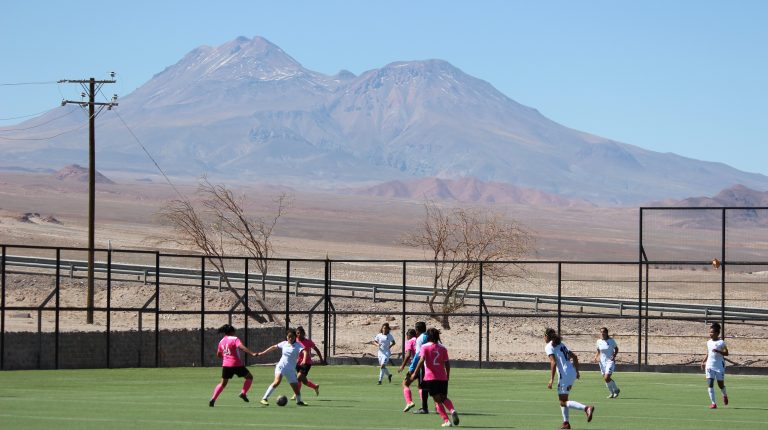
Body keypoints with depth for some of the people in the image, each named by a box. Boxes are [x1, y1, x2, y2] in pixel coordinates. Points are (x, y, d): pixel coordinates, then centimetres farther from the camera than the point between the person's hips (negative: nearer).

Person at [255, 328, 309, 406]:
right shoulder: (284, 344, 4)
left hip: (291, 369, 0)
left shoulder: (297, 345, -7)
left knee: (296, 386, 2)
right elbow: (274, 347, 18)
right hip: (281, 366, 0)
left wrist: (304, 360, -46)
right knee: (277, 381, -24)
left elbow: (304, 351, -26)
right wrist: (262, 353, 21)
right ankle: (264, 399, -25)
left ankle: (299, 401, 31)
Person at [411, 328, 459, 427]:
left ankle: (446, 421, -7)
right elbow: (447, 364, 6)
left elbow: (421, 360, -15)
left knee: (437, 400, 3)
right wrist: (447, 376, 18)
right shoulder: (443, 348, 7)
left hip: (430, 377, -3)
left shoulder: (425, 347, -2)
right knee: (444, 398, 16)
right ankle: (452, 410, -14)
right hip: (443, 377, 3)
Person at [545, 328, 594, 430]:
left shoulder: (549, 347, -5)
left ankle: (586, 408, -26)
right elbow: (574, 357, 20)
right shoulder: (561, 344, 20)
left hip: (564, 374, -9)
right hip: (572, 373, 9)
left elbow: (553, 363, -17)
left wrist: (551, 380, -17)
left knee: (563, 402, -7)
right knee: (562, 400, 20)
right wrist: (577, 372, 25)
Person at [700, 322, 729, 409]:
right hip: (710, 365, 4)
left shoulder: (721, 342, -7)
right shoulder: (709, 342, 10)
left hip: (719, 365, -4)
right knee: (710, 384, -8)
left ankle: (725, 395, 39)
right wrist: (703, 361, 11)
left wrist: (718, 351, -27)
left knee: (720, 384, 5)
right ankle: (713, 403, -7)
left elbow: (726, 353, -12)